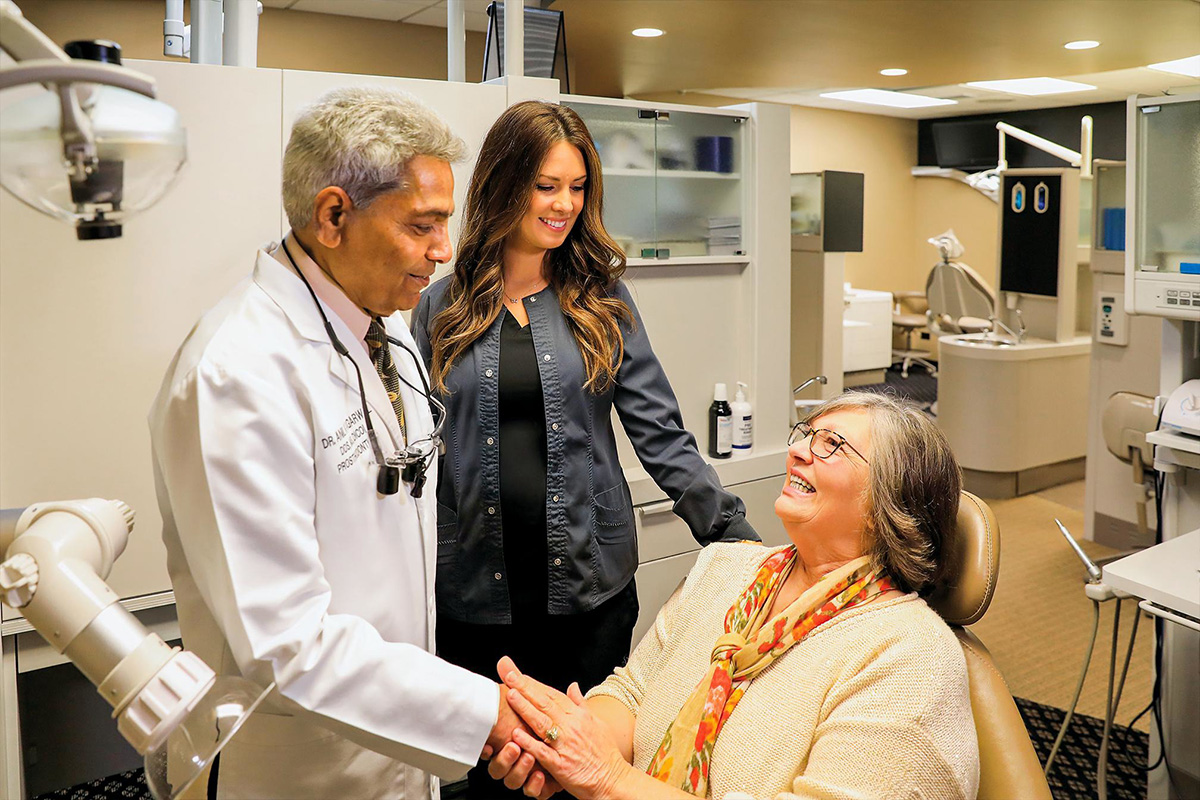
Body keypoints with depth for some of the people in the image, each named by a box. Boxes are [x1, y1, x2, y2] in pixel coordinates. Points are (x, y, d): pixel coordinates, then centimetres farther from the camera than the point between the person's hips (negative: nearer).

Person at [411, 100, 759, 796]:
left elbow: (660, 433, -1)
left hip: (589, 583, 0)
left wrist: (738, 536, -10)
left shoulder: (602, 301, 2)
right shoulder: (444, 308, 3)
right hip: (476, 590, 0)